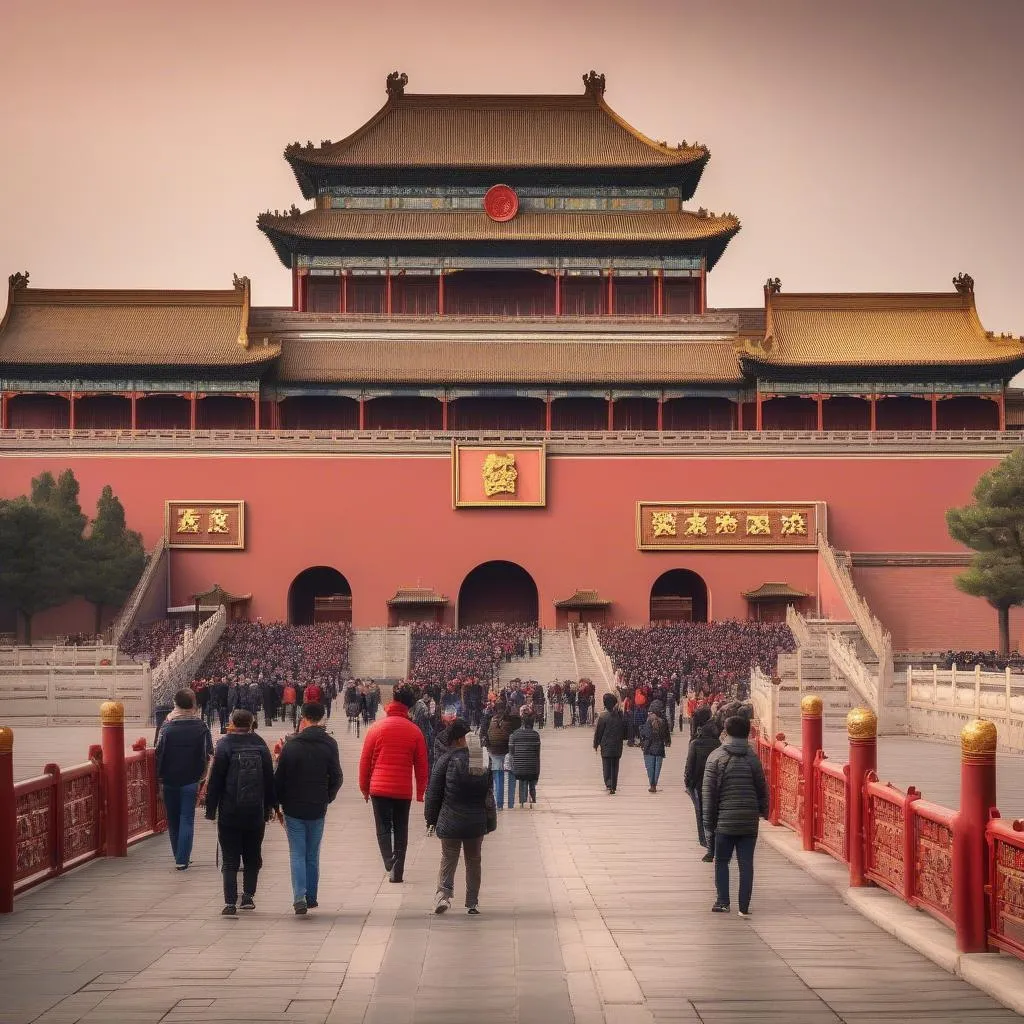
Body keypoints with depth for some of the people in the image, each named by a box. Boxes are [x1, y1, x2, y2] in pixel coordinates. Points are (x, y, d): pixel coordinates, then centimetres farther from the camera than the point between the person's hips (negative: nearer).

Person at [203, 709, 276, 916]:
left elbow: (215, 780, -7)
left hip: (229, 813, -3)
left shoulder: (225, 745, -7)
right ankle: (248, 896, 15)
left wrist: (211, 809, -1)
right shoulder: (261, 746, 3)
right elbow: (270, 779, 7)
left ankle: (230, 902, -6)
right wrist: (270, 806, 15)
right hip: (255, 813, 3)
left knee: (230, 859, 1)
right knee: (252, 857, 15)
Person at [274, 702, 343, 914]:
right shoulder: (329, 744, -3)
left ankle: (299, 897, -12)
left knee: (297, 854, 2)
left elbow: (279, 777, -4)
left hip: (293, 809, -2)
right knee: (313, 855, 14)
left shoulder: (291, 745, -7)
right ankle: (311, 897, 18)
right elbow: (336, 777, 0)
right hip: (317, 809, 2)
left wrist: (277, 805, 7)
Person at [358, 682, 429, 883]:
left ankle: (390, 864, -14)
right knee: (401, 830, 12)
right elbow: (421, 765, 2)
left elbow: (365, 761, 1)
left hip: (379, 789, -1)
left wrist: (364, 788, 12)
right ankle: (398, 872, 12)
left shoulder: (376, 728, -3)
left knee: (383, 828, 8)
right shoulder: (414, 731, -2)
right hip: (404, 790, 1)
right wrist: (421, 792, 12)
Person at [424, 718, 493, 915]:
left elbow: (433, 793, -4)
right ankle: (472, 902, 16)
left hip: (450, 823, -2)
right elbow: (489, 794, 6)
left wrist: (431, 818, 6)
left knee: (448, 860, 7)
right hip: (476, 823, 2)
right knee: (474, 862, 15)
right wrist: (490, 822, 14)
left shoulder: (446, 761, -8)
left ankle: (444, 892, -15)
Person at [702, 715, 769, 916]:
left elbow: (709, 793, -3)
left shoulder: (716, 757, -3)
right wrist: (763, 811, 21)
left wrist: (709, 822, 3)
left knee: (722, 861, 13)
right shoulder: (753, 757, 2)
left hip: (725, 820, -1)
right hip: (749, 821, 1)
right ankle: (744, 907, 4)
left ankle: (723, 902, 6)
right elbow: (762, 789, 6)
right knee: (746, 863, 6)